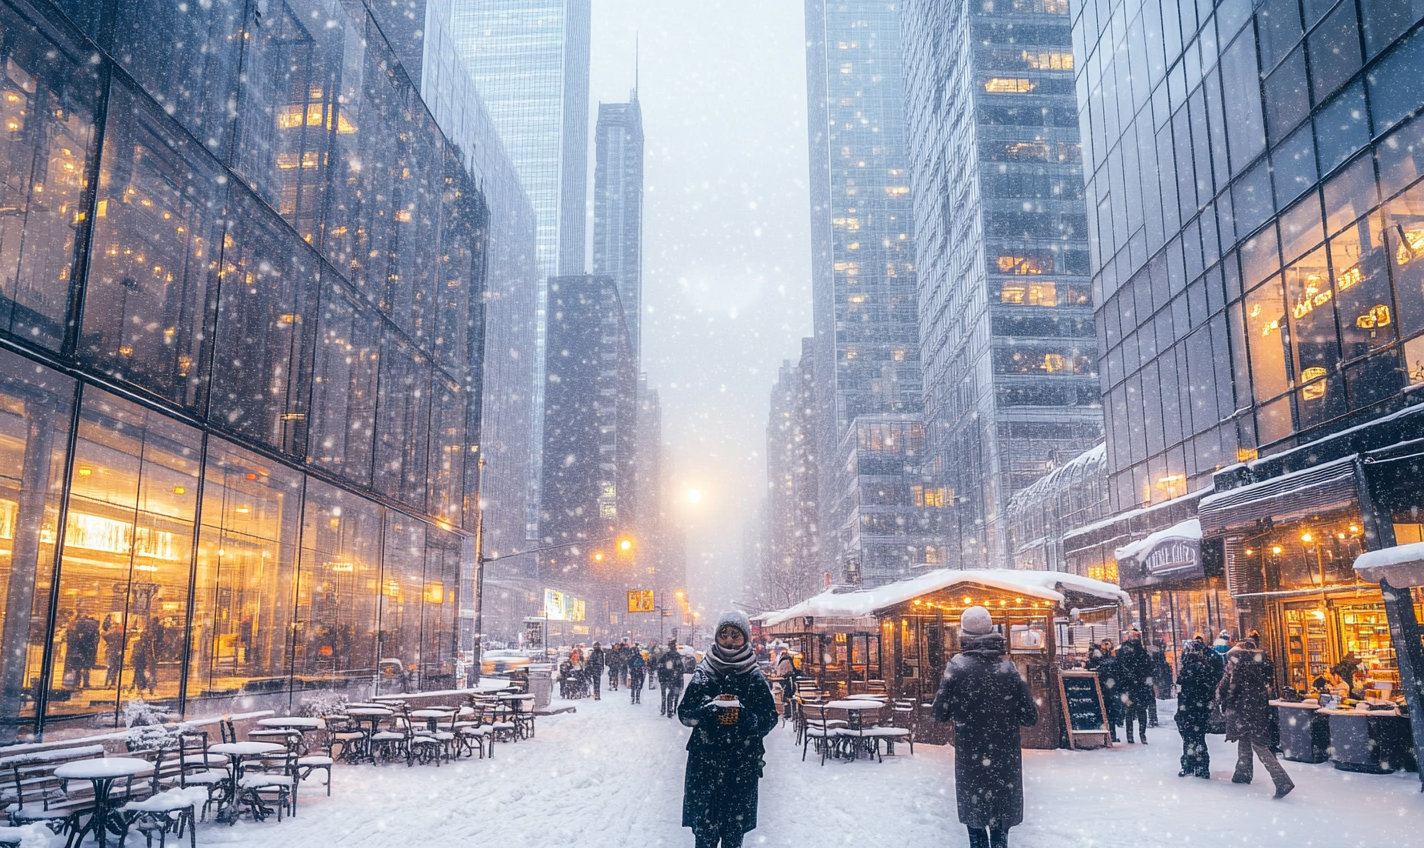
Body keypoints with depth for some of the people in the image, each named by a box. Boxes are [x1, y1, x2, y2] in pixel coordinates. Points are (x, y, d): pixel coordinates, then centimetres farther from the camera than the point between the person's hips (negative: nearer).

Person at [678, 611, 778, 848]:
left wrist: (745, 717, -18)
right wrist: (708, 711, -16)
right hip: (705, 761, 0)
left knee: (735, 827, 5)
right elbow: (684, 713, 4)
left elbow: (770, 719, 1)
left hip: (742, 764, 0)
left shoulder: (754, 678, 1)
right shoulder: (702, 674, 3)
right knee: (704, 826, 0)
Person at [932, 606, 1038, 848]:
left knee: (975, 820, 13)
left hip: (970, 758, -1)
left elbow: (940, 714, -8)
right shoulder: (1009, 668, -8)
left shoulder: (956, 667, -12)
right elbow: (1030, 717, -5)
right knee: (1000, 821, 14)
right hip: (1005, 759, 1)